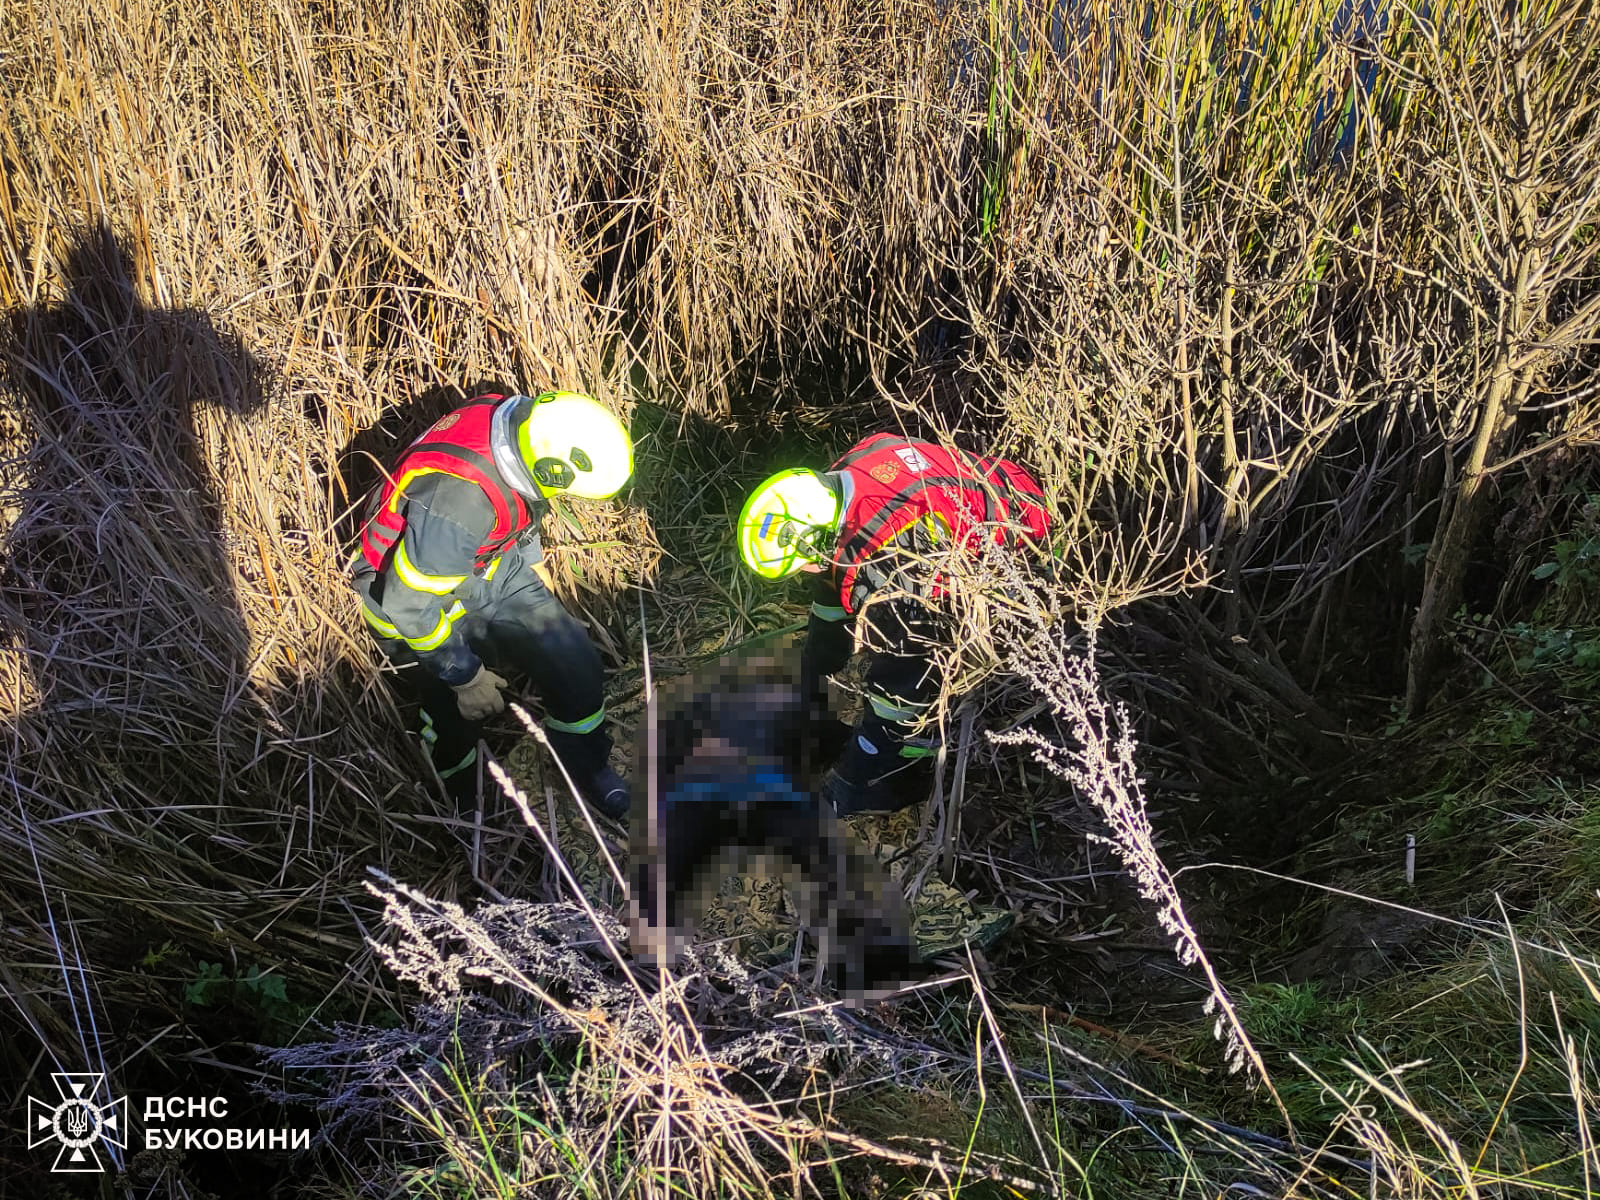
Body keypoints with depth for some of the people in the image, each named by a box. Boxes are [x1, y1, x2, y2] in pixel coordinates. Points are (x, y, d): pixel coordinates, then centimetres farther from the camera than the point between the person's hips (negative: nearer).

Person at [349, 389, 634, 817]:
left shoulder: (518, 418, -19)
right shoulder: (460, 498, -42)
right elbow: (410, 603, -30)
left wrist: (531, 560, 18)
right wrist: (465, 676, -19)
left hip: (491, 565, 7)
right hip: (414, 594, -7)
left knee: (575, 663, 0)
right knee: (459, 713, -2)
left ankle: (588, 767, 24)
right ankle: (461, 810, 29)